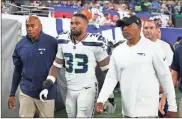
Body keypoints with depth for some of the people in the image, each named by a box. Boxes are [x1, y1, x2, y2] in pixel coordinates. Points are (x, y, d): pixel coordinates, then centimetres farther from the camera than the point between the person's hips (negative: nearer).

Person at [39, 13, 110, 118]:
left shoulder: (94, 42, -13)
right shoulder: (63, 40, 0)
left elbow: (106, 68, -5)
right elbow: (56, 65, 9)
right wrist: (47, 86, 1)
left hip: (87, 89, -5)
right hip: (70, 89, 5)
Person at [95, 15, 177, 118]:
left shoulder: (151, 48, -7)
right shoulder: (117, 51, 6)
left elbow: (165, 76, -4)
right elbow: (111, 77, 8)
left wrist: (172, 106, -3)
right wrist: (101, 100, -5)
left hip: (147, 109, -5)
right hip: (127, 110, 5)